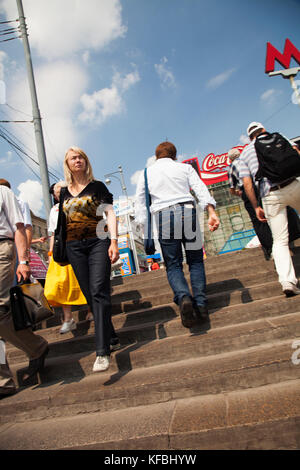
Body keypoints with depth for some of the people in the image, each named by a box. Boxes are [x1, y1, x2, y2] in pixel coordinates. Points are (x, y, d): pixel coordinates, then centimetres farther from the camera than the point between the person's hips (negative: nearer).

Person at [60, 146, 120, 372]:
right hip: (74, 247, 5)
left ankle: (103, 351, -16)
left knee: (99, 292, -15)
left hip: (98, 243, -4)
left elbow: (110, 213, -3)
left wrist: (113, 242, -16)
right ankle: (110, 334, 24)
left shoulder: (97, 186, 5)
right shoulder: (65, 193, 16)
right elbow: (61, 223, 20)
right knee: (90, 296, 6)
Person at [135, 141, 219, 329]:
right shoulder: (185, 167, 16)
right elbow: (201, 189, 1)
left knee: (173, 264, 5)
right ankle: (201, 304, 3)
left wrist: (144, 227, 12)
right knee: (196, 260, 11)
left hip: (163, 216, 0)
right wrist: (212, 212, -9)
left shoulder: (147, 173, 18)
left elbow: (140, 201, 12)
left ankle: (184, 297, -21)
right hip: (187, 211, 0)